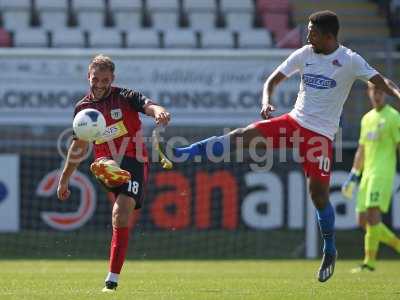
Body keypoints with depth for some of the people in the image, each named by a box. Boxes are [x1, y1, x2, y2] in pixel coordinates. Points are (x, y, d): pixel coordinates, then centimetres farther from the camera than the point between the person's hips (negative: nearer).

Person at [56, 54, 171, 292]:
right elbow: (79, 147, 25)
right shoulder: (83, 108, 12)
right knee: (105, 164, -35)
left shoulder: (126, 97, 0)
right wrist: (64, 179, 29)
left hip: (133, 161, -4)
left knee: (121, 217, -13)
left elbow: (149, 106, -21)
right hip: (107, 161, 4)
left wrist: (159, 112, -47)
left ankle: (112, 279, -7)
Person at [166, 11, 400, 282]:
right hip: (294, 122, 4)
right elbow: (273, 80, 9)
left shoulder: (350, 61, -9)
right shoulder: (304, 55, 4)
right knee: (242, 135, -13)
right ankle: (181, 154, -14)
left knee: (319, 192, -7)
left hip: (321, 134, -4)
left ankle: (330, 251, 12)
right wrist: (267, 102, -12)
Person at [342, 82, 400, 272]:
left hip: (383, 173, -8)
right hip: (367, 174, 8)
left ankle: (369, 262, -18)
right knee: (363, 221, 2)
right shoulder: (367, 119, 20)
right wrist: (353, 176, 23)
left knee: (373, 213, -19)